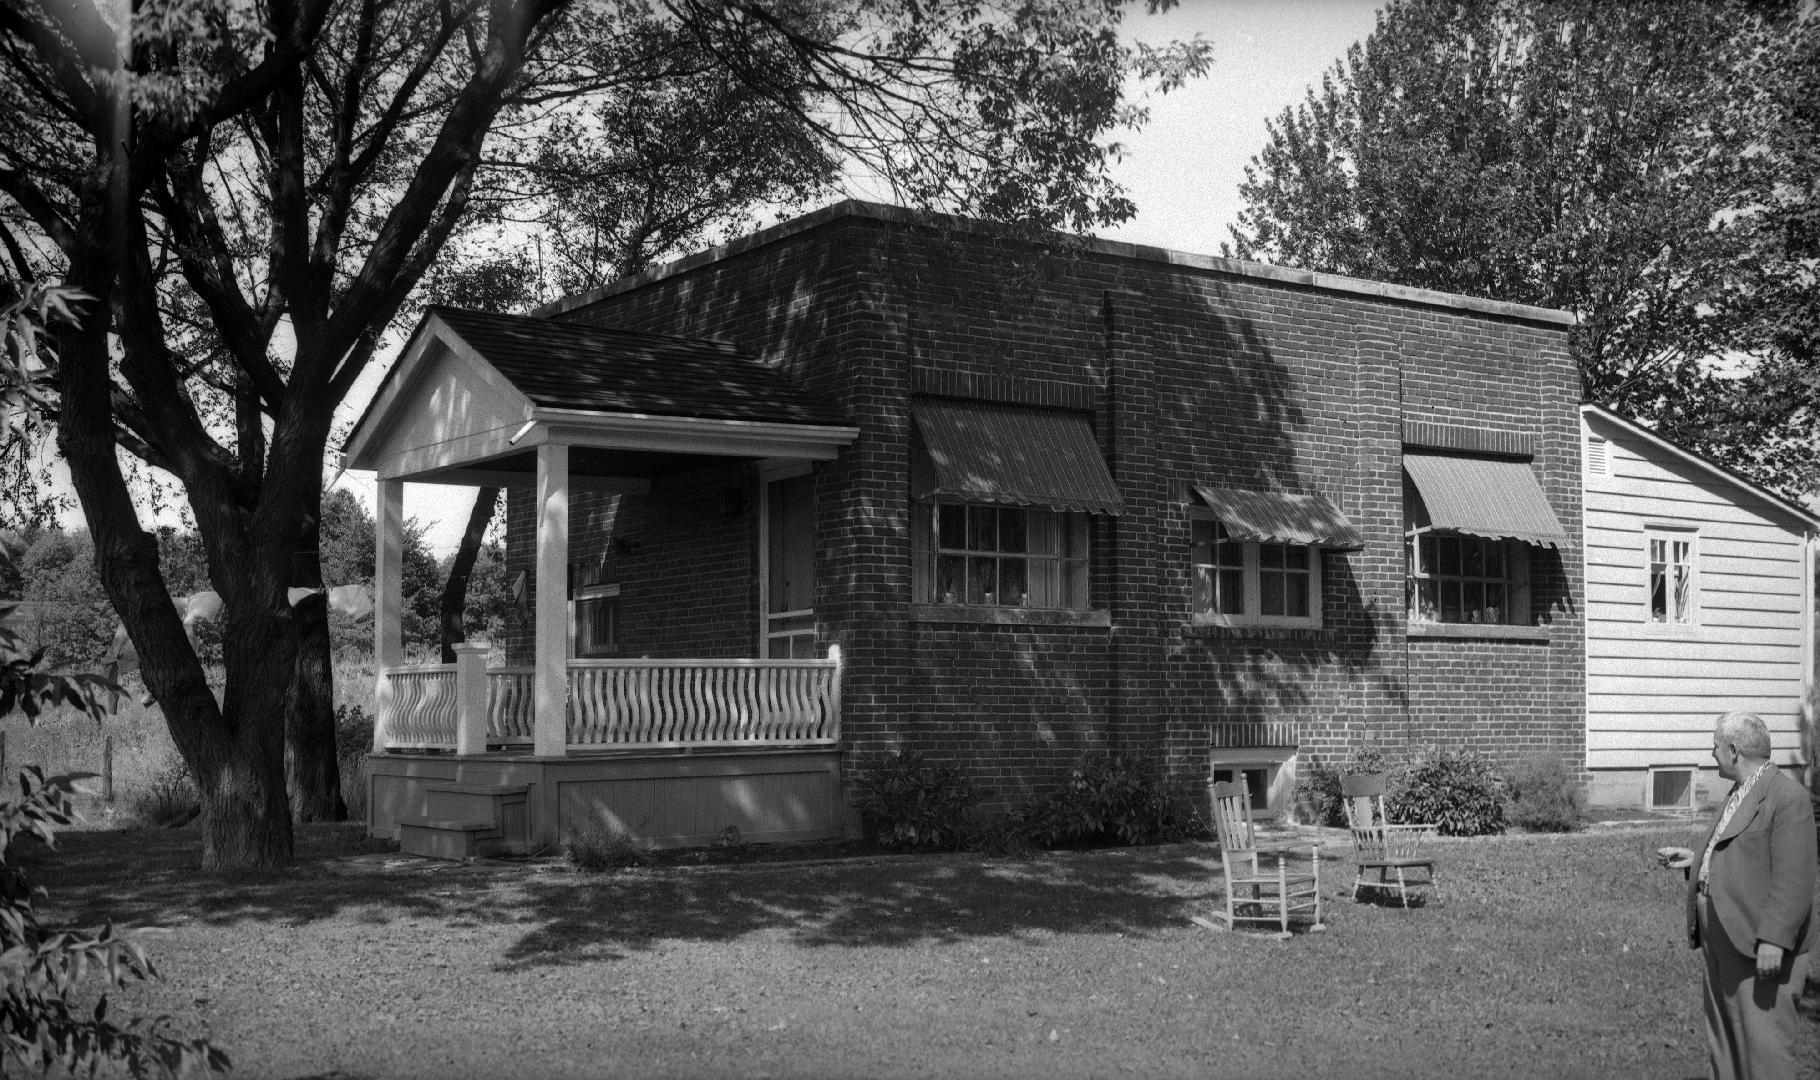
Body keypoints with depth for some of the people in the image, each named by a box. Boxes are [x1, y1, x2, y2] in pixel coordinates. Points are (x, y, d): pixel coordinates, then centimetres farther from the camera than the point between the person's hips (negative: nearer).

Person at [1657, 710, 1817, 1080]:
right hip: (1722, 942, 10)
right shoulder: (1738, 795, 16)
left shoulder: (1788, 797, -14)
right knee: (1724, 1043, 14)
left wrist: (1773, 940, -24)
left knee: (1764, 1045, -7)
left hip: (1760, 946, -10)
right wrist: (1696, 860, 16)